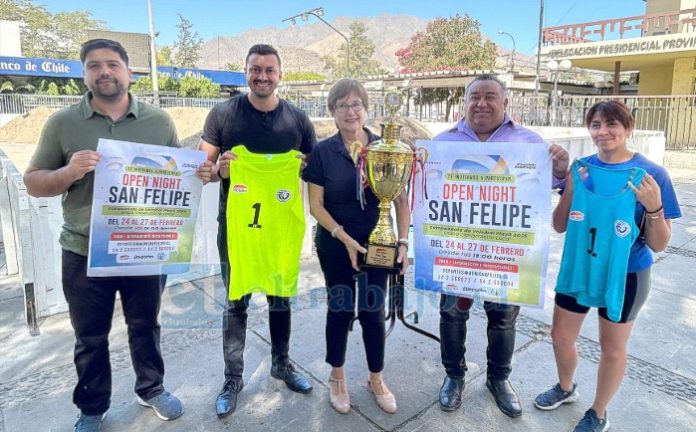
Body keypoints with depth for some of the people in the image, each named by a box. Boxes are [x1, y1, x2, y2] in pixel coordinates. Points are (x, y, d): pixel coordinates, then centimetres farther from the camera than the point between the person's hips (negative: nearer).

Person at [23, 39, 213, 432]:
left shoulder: (159, 121, 1)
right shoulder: (62, 123, -2)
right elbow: (33, 182, 1)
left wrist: (200, 173, -15)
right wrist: (69, 172, -21)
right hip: (85, 252, 0)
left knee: (145, 326, 18)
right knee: (90, 337, 15)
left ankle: (152, 389, 40)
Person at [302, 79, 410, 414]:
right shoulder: (323, 152, -6)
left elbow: (401, 200, 0)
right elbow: (315, 205, -7)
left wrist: (403, 241, -10)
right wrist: (345, 238, -17)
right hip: (335, 247, -1)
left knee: (373, 311, 9)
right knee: (340, 310, 12)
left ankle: (376, 379, 32)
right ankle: (337, 377, 33)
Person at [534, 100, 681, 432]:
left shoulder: (651, 174, -15)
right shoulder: (581, 169, -6)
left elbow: (659, 245, -13)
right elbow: (559, 226, -5)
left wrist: (653, 206, -31)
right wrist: (570, 189, -19)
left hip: (624, 275, -3)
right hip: (578, 267, 3)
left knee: (612, 348, 14)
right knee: (560, 336, 16)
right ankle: (565, 388, 46)